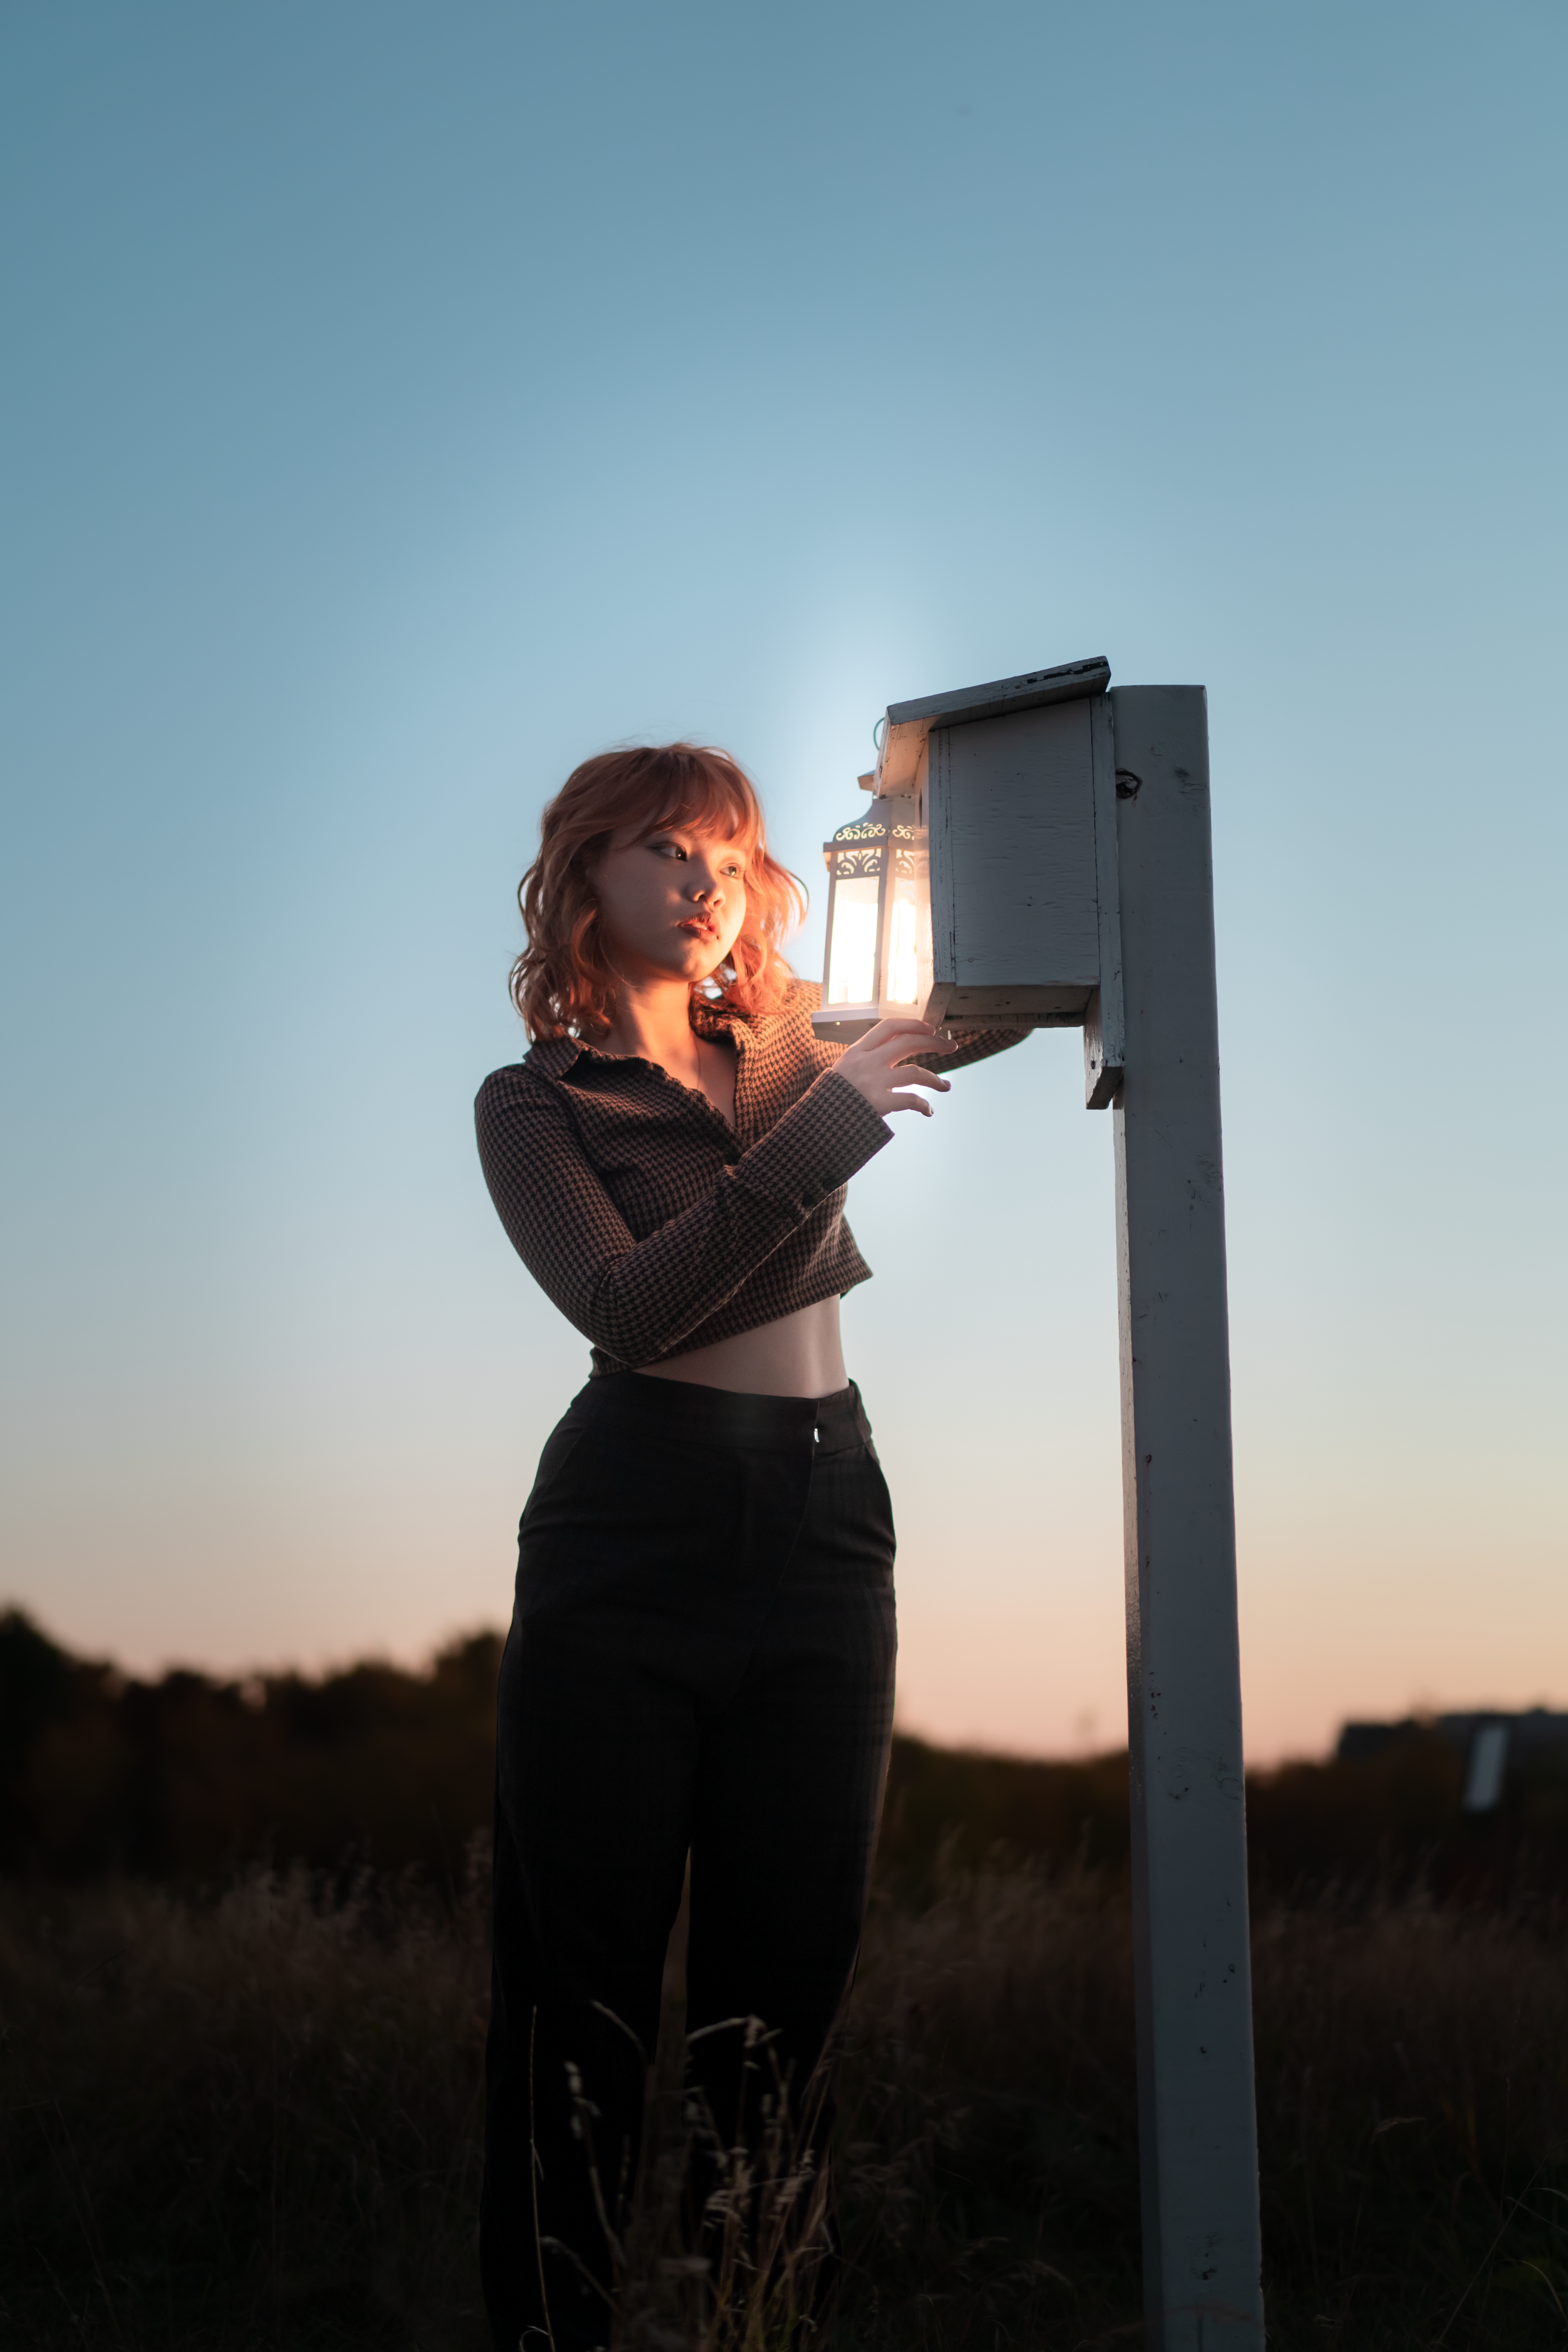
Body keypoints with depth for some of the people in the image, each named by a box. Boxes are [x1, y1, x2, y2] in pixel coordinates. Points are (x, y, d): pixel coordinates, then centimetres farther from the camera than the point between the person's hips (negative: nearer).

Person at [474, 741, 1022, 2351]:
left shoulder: (798, 1054, 16)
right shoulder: (538, 1102, 4)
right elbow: (628, 1303, -12)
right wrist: (822, 1131, -18)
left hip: (820, 1549, 4)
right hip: (626, 1544, -3)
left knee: (783, 1985, 3)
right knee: (582, 1986, -3)